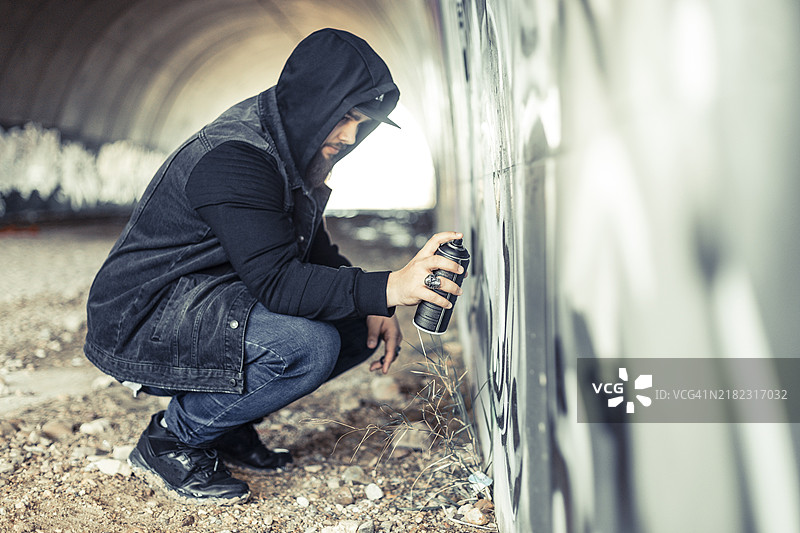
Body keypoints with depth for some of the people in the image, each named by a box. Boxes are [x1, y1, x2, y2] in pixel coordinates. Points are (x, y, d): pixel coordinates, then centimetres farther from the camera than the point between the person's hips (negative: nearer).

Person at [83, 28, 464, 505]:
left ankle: (227, 421, 10)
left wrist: (372, 309, -4)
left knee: (358, 327, 1)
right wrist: (385, 289, -40)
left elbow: (317, 255, 13)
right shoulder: (235, 157, -24)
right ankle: (170, 441, -8)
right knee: (309, 345, -30)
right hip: (142, 325, -9)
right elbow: (275, 280, -32)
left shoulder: (296, 157, 7)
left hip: (210, 305, 9)